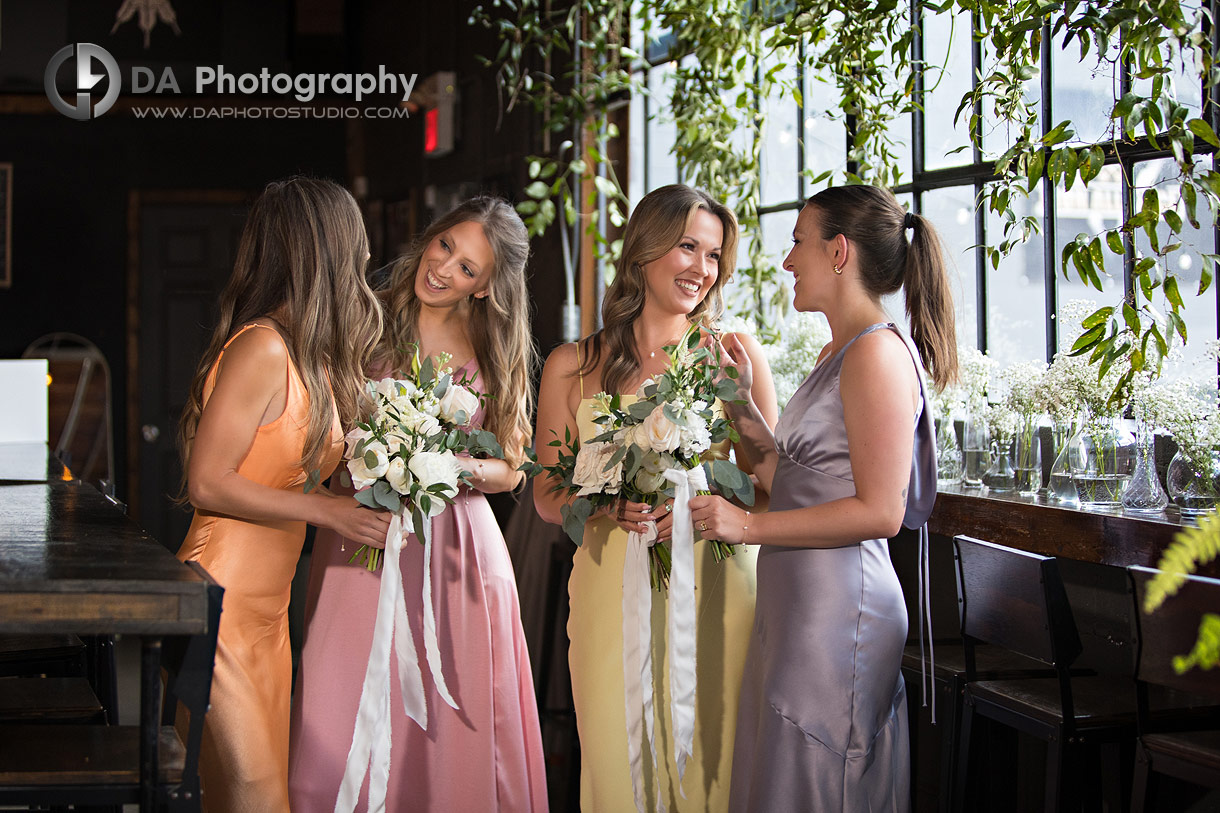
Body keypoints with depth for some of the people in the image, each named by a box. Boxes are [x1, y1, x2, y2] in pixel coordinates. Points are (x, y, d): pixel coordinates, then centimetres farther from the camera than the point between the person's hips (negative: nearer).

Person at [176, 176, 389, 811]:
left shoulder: (309, 355, 12)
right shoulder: (262, 350, -15)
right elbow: (208, 484, -16)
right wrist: (324, 510, -14)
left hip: (269, 608, 9)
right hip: (223, 604, -9)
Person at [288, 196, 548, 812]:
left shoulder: (497, 353, 7)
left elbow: (510, 468, 9)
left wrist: (460, 468, -11)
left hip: (456, 550, 1)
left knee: (452, 726, 3)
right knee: (356, 720, -2)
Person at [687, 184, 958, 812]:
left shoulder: (878, 353, -14)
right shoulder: (837, 353, 16)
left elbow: (879, 512, -20)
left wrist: (748, 525, -16)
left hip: (838, 606, -9)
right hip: (794, 602, 9)